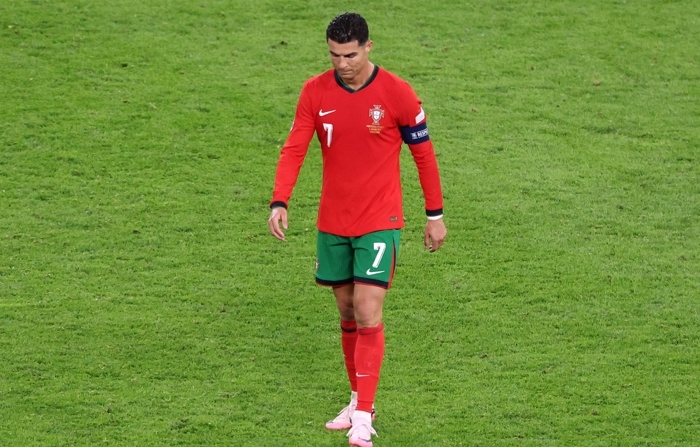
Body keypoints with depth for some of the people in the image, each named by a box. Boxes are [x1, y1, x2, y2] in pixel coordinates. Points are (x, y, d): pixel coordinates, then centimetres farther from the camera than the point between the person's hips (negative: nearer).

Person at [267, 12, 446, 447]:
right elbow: (294, 149, -6)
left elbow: (424, 153, -1)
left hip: (379, 223, -4)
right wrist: (279, 203, -21)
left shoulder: (396, 93, -10)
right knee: (347, 314, 13)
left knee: (368, 315, -11)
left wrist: (436, 215, 2)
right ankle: (359, 401, 27)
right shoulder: (315, 92, -2)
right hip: (332, 223, 4)